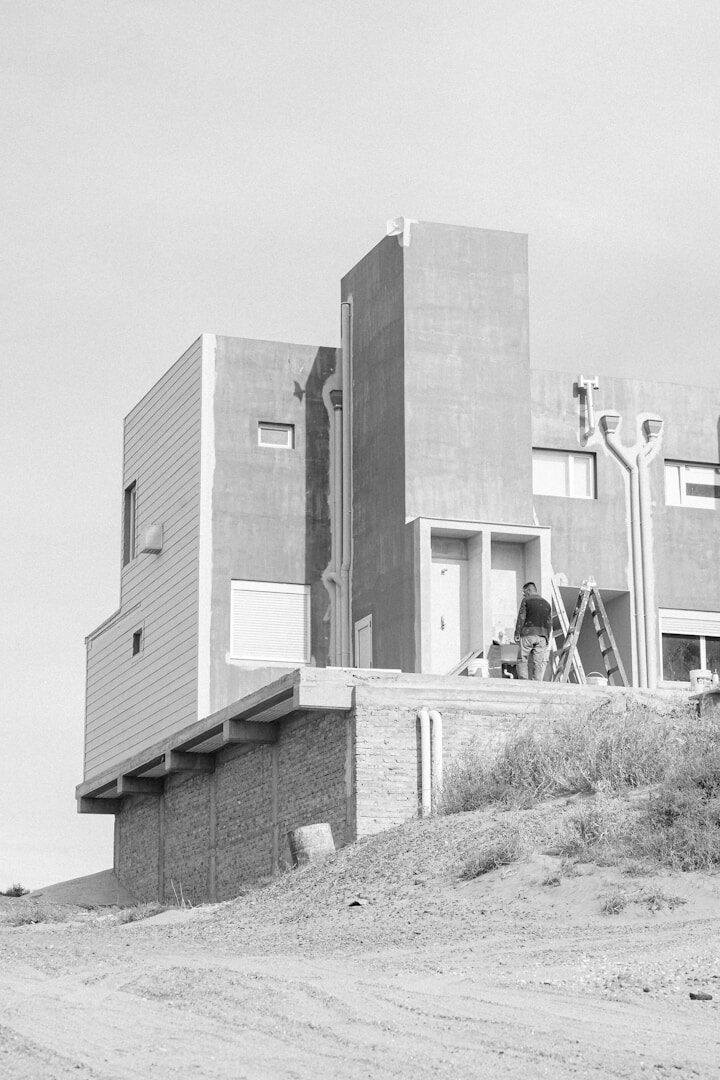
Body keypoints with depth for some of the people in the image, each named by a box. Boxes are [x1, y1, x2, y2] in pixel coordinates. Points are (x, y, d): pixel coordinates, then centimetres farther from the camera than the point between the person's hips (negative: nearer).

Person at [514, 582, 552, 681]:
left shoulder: (526, 601, 0)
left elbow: (521, 618, -5)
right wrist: (547, 638, 18)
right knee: (538, 662, 3)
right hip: (542, 635, 4)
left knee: (522, 659, 3)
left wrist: (517, 634, -2)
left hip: (528, 634, -4)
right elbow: (549, 623, 15)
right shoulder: (546, 604, 15)